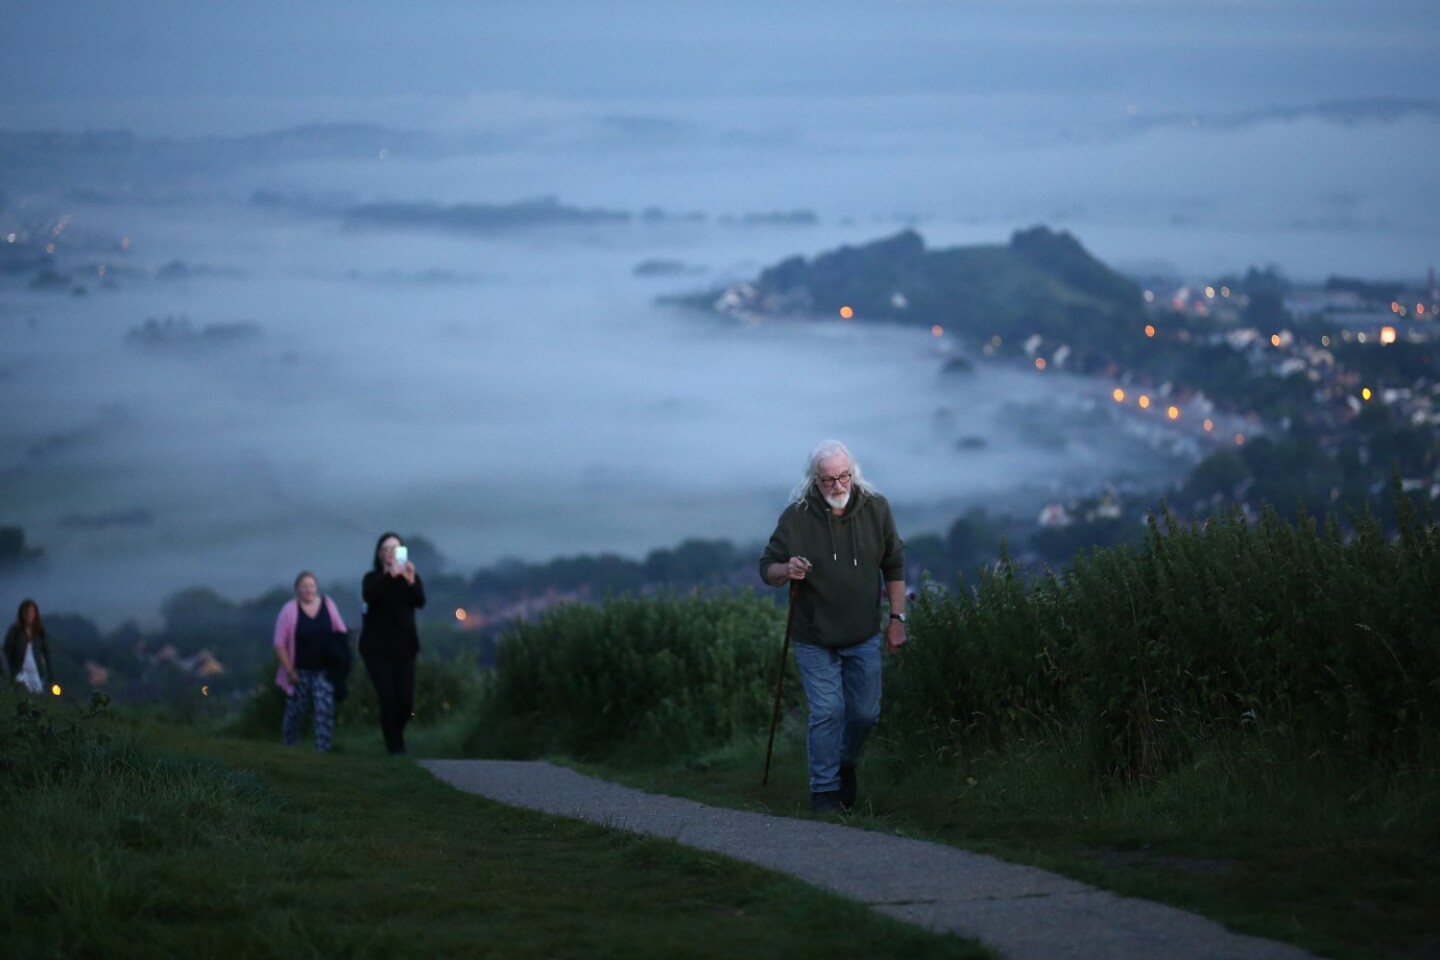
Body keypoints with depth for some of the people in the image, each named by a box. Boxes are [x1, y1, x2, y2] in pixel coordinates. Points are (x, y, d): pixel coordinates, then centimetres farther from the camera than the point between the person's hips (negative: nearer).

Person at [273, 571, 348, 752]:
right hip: (300, 670, -1)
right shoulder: (289, 610, -7)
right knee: (295, 711, 9)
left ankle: (323, 749, -10)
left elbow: (341, 634, 8)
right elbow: (280, 644, -6)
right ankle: (288, 749, 27)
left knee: (325, 709, -11)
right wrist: (289, 670, -9)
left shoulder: (328, 605, 0)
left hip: (324, 669, 1)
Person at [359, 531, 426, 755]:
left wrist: (411, 582, -33)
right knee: (388, 698, -15)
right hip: (377, 647, -2)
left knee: (406, 701, -5)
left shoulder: (410, 577, 6)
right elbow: (368, 596, -22)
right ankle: (395, 746, -4)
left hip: (404, 646, 2)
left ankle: (395, 735, 23)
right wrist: (389, 576, -35)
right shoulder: (373, 579, 2)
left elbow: (420, 602, -14)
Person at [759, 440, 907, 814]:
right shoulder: (796, 517, -12)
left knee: (865, 712, 8)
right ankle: (825, 788, 7)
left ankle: (846, 764, 36)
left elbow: (894, 567, 5)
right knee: (826, 712, -6)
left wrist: (897, 618, 2)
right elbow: (767, 569, -5)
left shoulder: (876, 509, -5)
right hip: (815, 638, -2)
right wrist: (786, 570, -29)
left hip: (863, 636, 2)